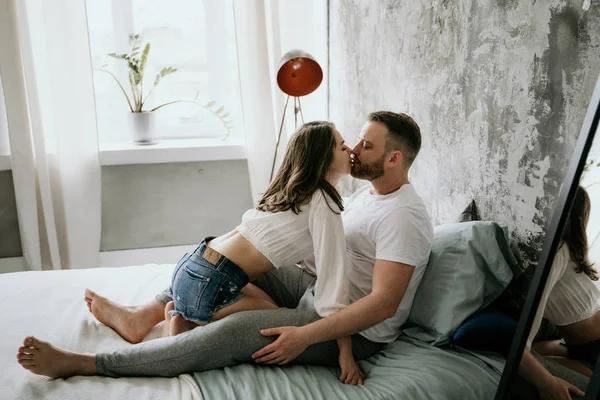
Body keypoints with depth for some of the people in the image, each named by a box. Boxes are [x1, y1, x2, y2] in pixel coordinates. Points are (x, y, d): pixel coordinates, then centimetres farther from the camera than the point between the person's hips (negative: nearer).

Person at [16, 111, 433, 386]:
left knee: (235, 331, -26)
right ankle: (146, 314, 3)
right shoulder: (369, 190, 9)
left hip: (354, 333, -10)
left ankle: (83, 364, -21)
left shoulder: (403, 216, -22)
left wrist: (304, 336, -32)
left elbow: (383, 303, -28)